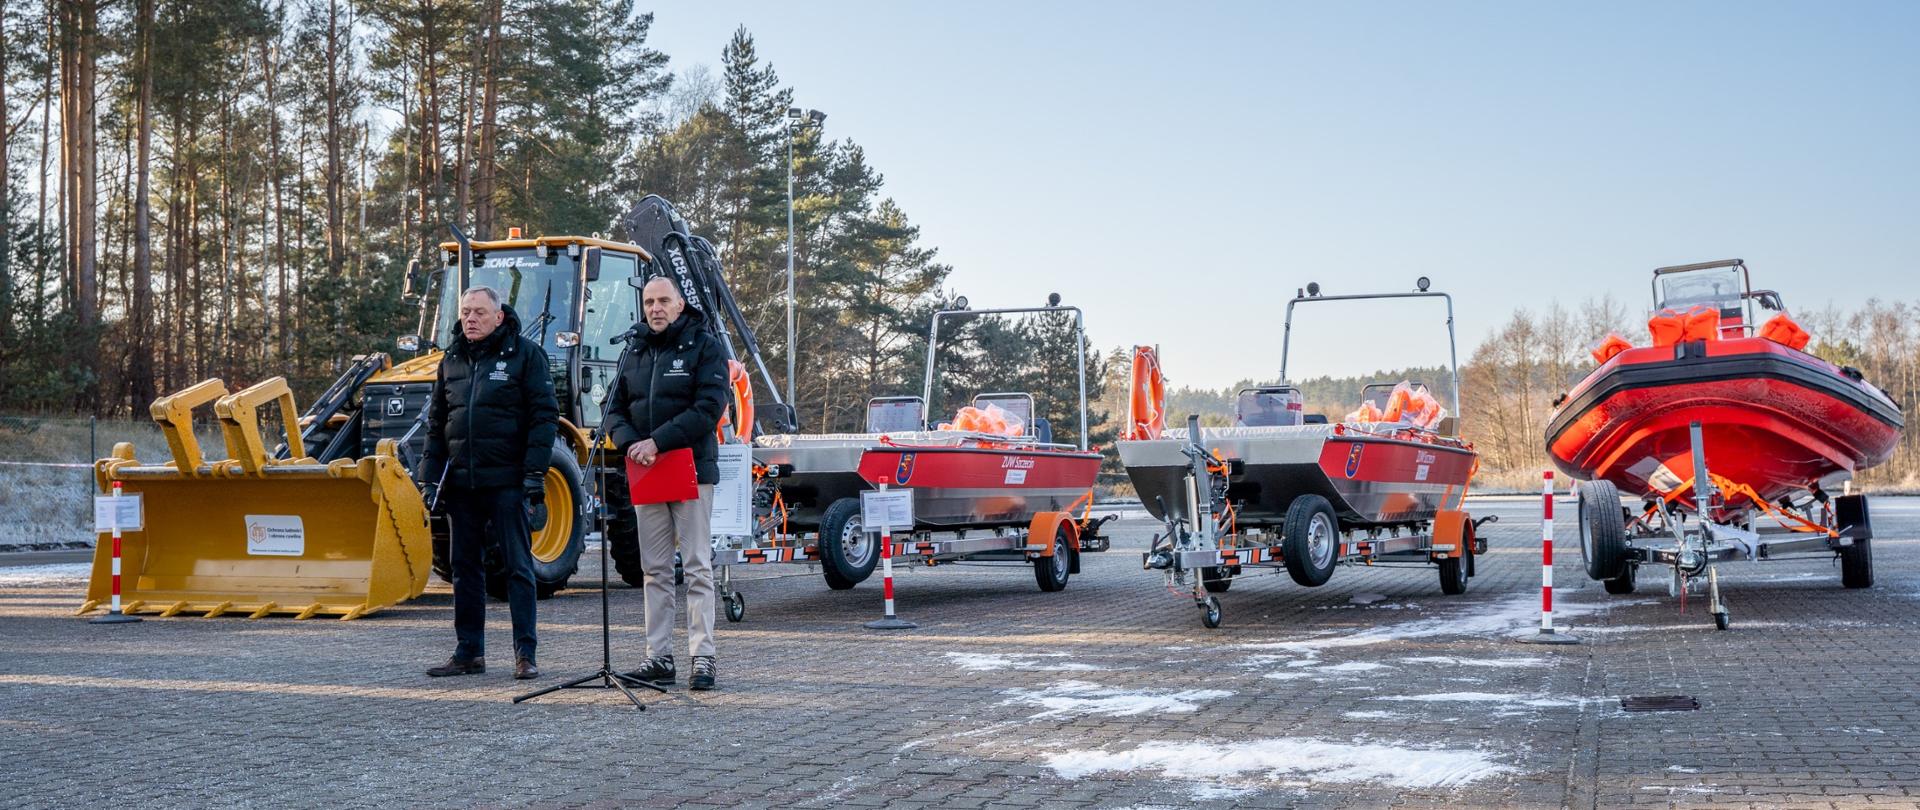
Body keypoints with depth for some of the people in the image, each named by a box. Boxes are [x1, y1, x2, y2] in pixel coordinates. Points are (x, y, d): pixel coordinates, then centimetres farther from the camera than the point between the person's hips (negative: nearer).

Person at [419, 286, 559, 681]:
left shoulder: (525, 354, -3)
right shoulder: (452, 360, 13)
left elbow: (544, 416, -7)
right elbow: (436, 423, 17)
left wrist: (535, 474, -14)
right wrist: (431, 478, 10)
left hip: (507, 482, -6)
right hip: (461, 482, 6)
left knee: (518, 565, -2)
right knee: (465, 567, 10)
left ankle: (525, 653, 3)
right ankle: (469, 652, 18)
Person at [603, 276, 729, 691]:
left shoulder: (705, 347, -3)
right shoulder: (634, 353, 15)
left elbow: (708, 408, -13)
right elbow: (614, 407, 13)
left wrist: (657, 441, -19)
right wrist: (629, 442, -9)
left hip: (691, 469, -6)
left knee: (697, 567, -5)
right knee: (655, 569, 8)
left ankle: (703, 659, -2)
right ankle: (659, 657, 14)